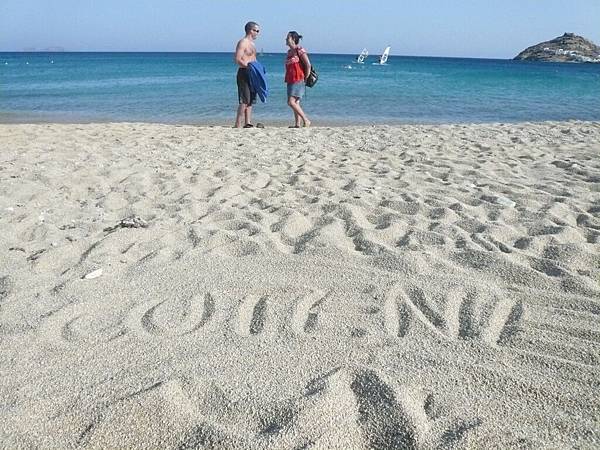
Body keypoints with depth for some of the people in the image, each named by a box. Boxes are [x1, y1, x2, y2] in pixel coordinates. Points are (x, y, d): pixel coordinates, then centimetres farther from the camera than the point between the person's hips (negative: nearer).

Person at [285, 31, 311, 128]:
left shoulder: (300, 50, -9)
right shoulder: (289, 52, 15)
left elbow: (308, 65, -15)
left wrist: (306, 78, -11)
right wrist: (287, 79, 17)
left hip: (298, 81, -9)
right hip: (290, 81, 9)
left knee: (291, 102, -15)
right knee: (295, 103, 7)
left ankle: (306, 120, -10)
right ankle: (297, 124, 9)